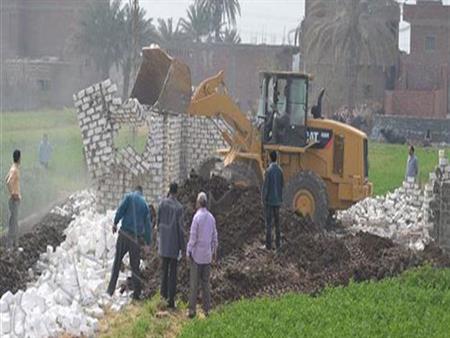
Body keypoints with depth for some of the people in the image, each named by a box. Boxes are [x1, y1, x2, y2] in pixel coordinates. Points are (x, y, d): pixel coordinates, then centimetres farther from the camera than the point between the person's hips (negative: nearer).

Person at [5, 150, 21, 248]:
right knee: (13, 221, -5)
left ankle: (14, 243, 21)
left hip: (16, 199, 10)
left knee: (15, 222, 14)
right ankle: (10, 245, -2)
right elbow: (8, 182, -32)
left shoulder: (14, 168, 10)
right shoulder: (14, 170, -20)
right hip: (14, 199, -10)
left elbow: (7, 179, 25)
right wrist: (13, 194, -22)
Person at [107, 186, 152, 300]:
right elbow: (148, 224, 10)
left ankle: (110, 290, -1)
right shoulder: (145, 204, 12)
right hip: (137, 238, 3)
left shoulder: (129, 197, 4)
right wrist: (148, 243, 12)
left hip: (125, 235, -3)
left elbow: (121, 209, -12)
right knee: (135, 266, 9)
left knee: (117, 263, 3)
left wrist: (115, 223, -2)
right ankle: (136, 294, 7)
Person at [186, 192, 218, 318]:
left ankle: (192, 309, 0)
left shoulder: (197, 217, -14)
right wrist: (214, 251, 22)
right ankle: (206, 309, 13)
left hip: (197, 255, -5)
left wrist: (188, 252, -4)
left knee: (194, 283, -1)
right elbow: (214, 237, 9)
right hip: (207, 255, 5)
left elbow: (193, 236, -13)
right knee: (205, 282, 11)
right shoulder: (211, 218, 2)